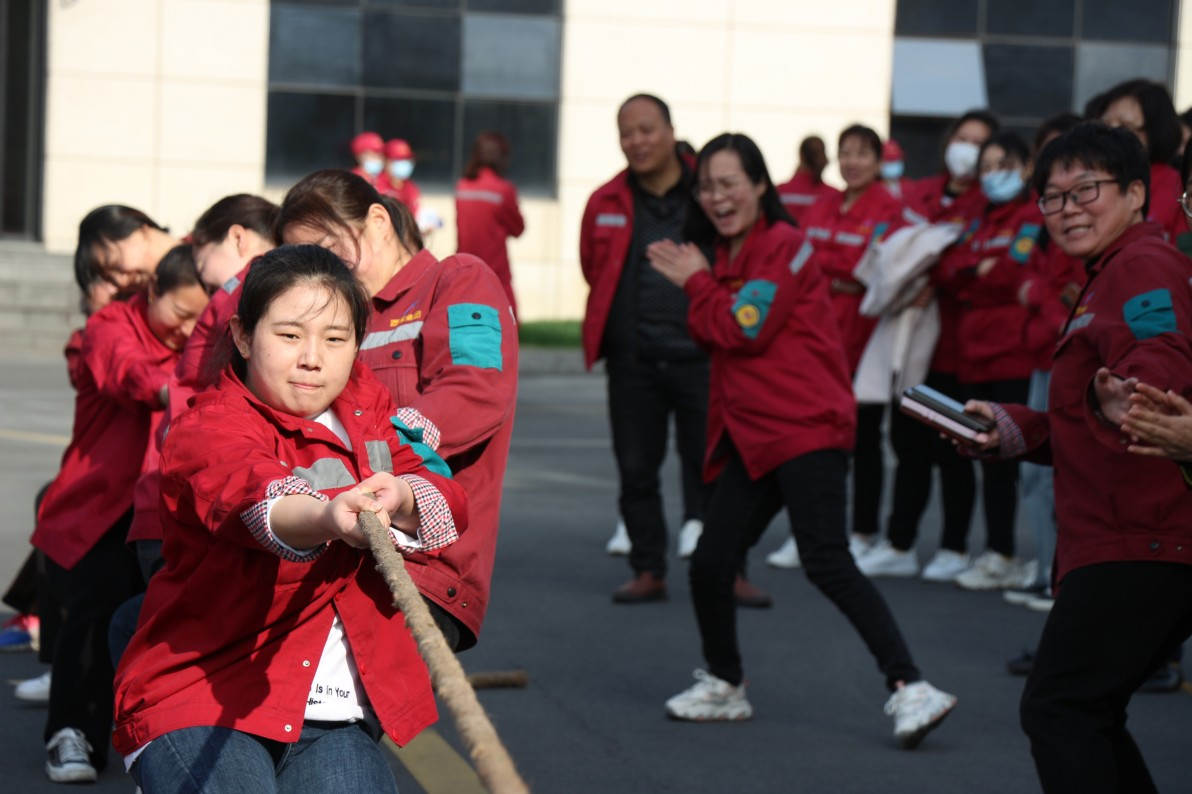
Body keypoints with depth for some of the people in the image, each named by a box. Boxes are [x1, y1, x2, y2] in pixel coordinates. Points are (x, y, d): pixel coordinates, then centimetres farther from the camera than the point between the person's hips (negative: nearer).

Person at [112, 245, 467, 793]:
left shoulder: (366, 408, 10)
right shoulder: (205, 430, -9)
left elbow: (448, 505, -3)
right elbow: (248, 494, -33)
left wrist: (399, 498, -28)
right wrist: (327, 517, -55)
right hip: (196, 696, -5)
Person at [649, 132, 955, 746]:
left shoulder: (783, 246, -10)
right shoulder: (727, 253, 18)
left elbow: (746, 329, -17)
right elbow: (714, 338, 17)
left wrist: (696, 281, -3)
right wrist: (694, 283, 0)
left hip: (805, 430, -9)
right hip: (751, 436, 9)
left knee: (827, 563, -16)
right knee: (710, 563, 7)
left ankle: (910, 688, -17)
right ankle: (724, 687, 25)